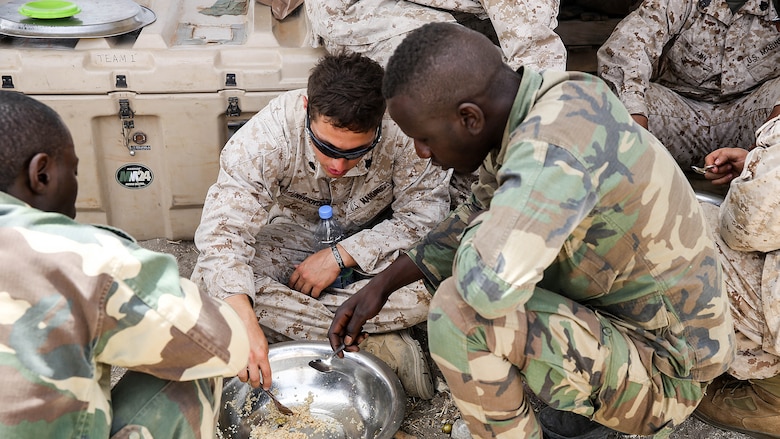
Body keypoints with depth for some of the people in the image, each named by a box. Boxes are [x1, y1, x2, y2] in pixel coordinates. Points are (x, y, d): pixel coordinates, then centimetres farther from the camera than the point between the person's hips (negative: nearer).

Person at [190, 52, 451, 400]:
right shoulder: (267, 136, -30)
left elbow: (425, 215, -21)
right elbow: (223, 229, -36)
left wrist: (341, 255, -27)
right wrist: (243, 320, -51)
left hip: (375, 240, -1)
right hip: (296, 234, 2)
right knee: (210, 283, -27)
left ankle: (293, 317, -20)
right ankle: (375, 345, -25)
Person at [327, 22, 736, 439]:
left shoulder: (558, 136, -31)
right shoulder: (526, 110, -3)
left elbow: (488, 286, -41)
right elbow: (478, 213, 12)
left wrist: (480, 232, -18)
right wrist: (382, 283, 7)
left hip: (660, 375, -9)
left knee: (457, 311, -25)